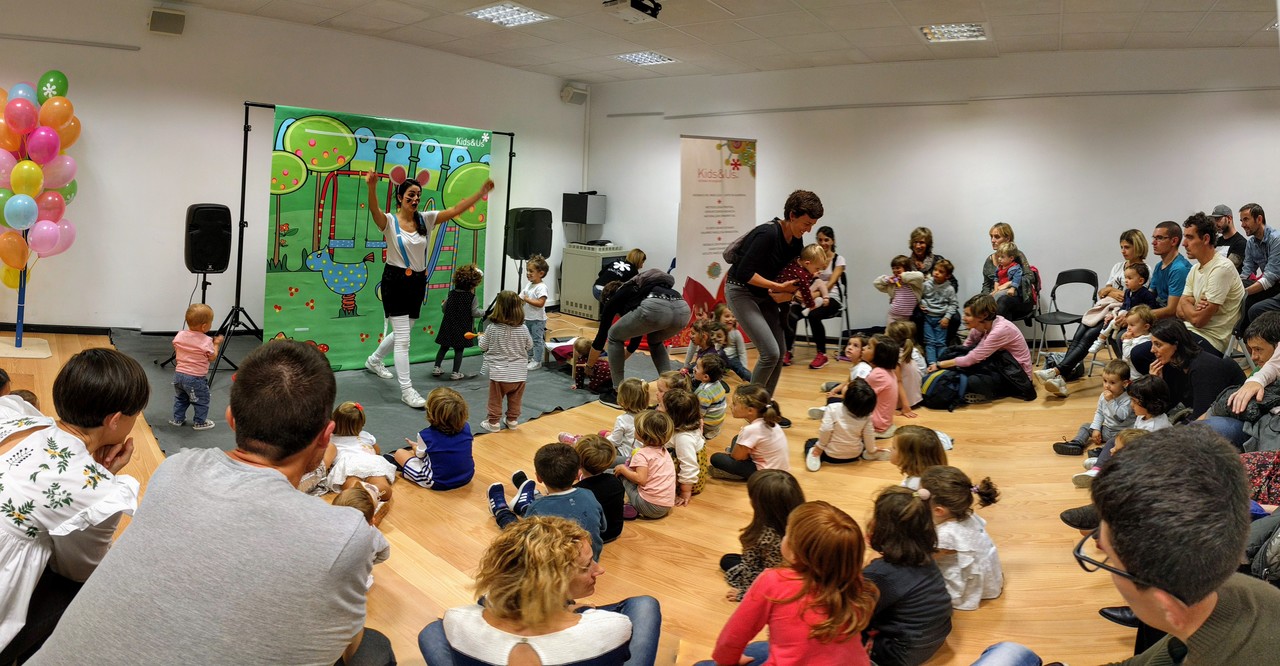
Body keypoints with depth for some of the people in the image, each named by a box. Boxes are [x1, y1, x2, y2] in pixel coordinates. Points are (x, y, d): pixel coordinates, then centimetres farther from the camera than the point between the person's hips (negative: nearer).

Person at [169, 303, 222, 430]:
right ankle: (200, 422, 19)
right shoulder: (206, 341, -21)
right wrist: (216, 344, 5)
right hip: (196, 378, -6)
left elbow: (176, 349, 13)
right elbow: (212, 357, -8)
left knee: (180, 398, 25)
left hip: (179, 375, 6)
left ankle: (177, 419, 33)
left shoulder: (179, 336, -5)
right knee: (201, 400, 12)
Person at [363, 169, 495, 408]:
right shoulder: (390, 221, -11)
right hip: (395, 281, -6)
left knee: (402, 333, 21)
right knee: (402, 339, -7)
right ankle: (407, 390, -1)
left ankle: (374, 360, 49)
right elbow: (375, 210, -34)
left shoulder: (425, 219, 3)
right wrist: (372, 187, -55)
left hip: (418, 281, 6)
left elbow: (455, 210, -6)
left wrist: (481, 192, -17)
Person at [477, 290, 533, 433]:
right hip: (519, 373, 2)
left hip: (499, 373, -2)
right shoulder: (523, 330, -9)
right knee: (515, 400, 19)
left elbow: (483, 346, -3)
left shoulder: (492, 328, -16)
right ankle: (512, 421, 30)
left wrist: (481, 337, 18)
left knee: (495, 400, 13)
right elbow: (529, 346, 5)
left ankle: (493, 422, 21)